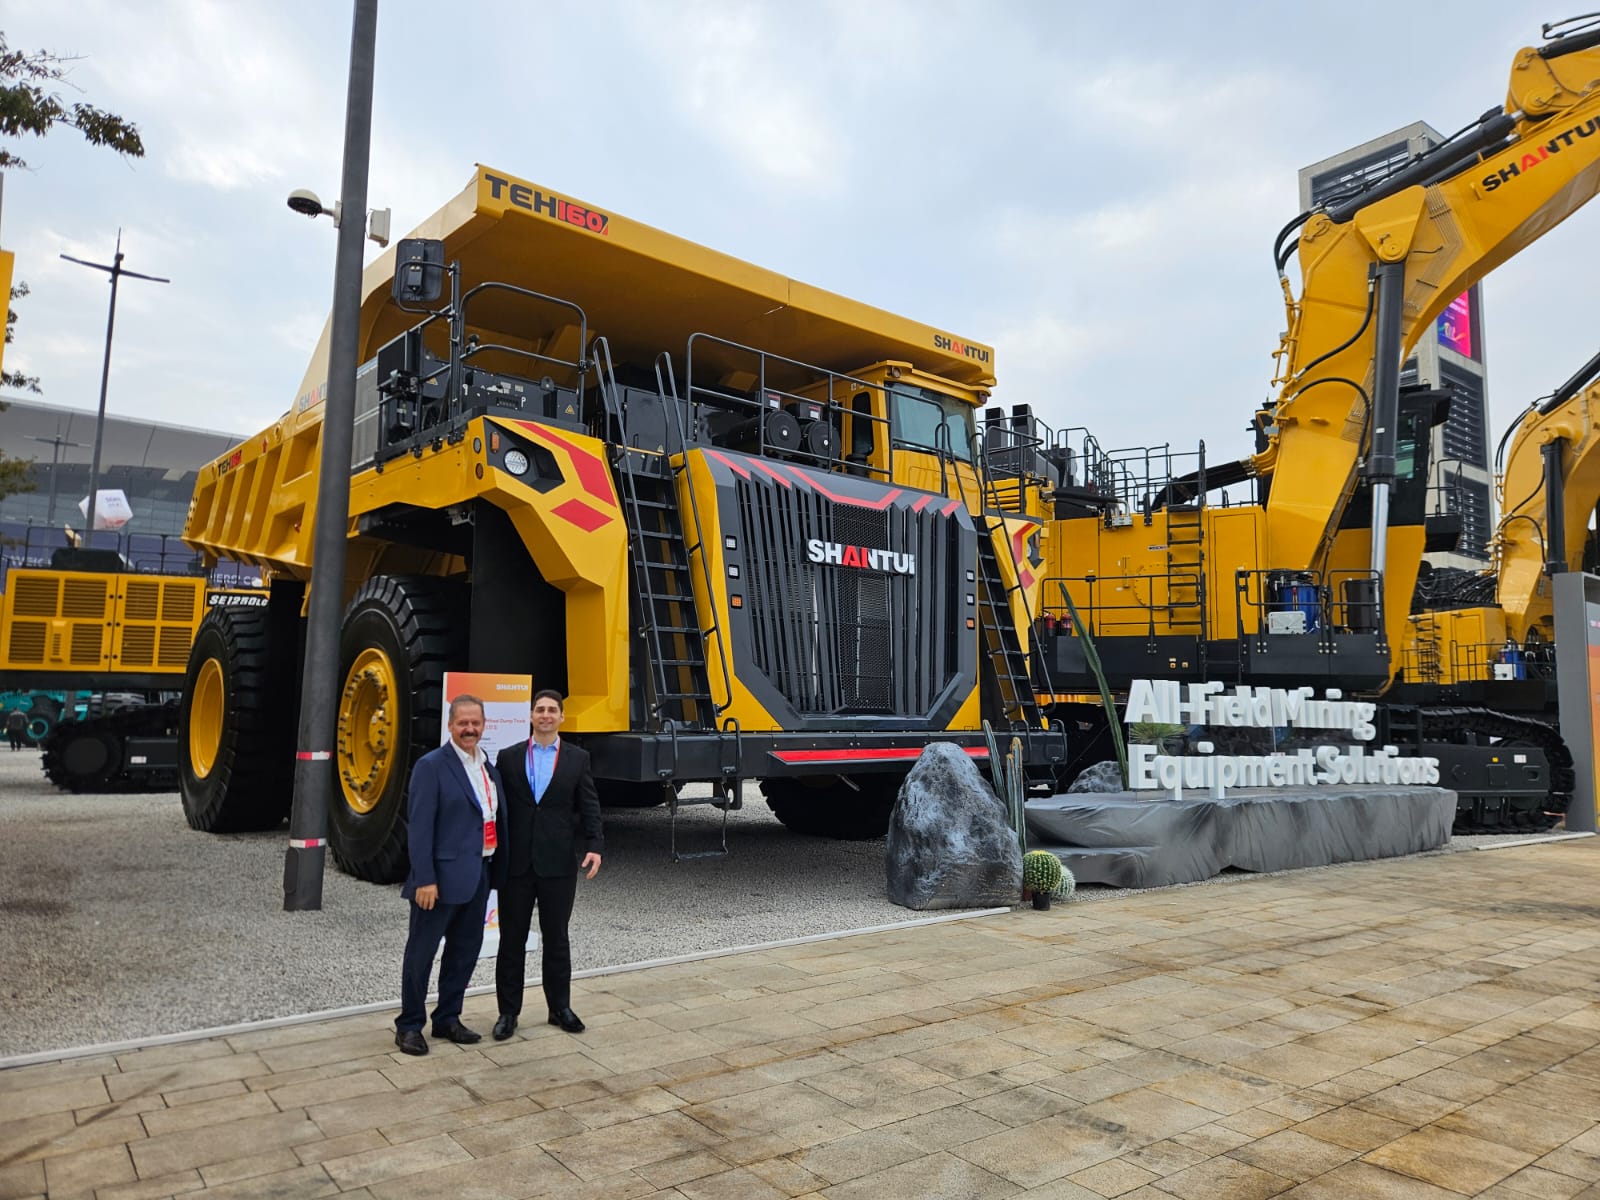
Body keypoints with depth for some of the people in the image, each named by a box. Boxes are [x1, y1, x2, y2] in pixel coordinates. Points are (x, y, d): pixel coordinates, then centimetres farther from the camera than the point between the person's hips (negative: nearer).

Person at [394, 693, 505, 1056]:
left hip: (478, 875, 7)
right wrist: (425, 879, -19)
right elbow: (419, 826, -16)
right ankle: (409, 1025, 21)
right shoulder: (431, 766, -12)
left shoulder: (489, 765, 9)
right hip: (443, 876, -7)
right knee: (421, 952, 6)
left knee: (465, 949, 15)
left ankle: (447, 1019, 30)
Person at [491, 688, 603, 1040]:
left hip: (558, 863, 0)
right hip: (515, 863, 0)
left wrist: (594, 846, -13)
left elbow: (589, 807, 0)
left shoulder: (578, 758, 2)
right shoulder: (509, 757, 4)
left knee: (556, 937, 11)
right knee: (512, 939, 8)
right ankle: (508, 1011, 21)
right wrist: (490, 855, 1)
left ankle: (560, 1007, 25)